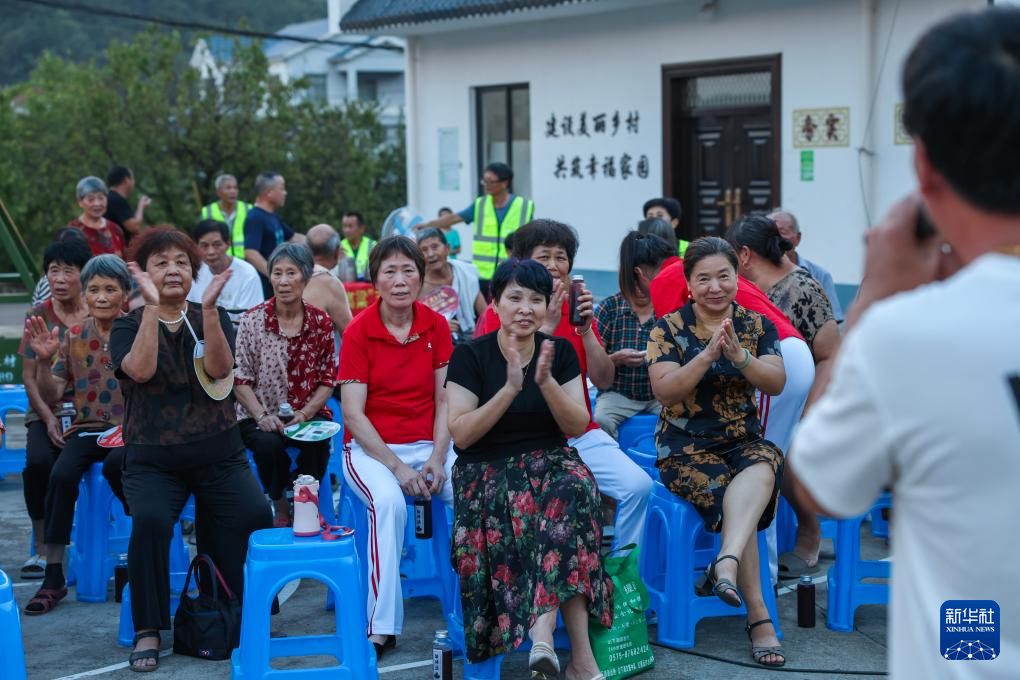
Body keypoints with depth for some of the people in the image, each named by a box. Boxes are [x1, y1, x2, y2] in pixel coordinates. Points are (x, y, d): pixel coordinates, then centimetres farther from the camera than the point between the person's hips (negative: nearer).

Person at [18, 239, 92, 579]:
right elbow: (29, 376, 4)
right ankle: (42, 548, -15)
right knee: (39, 461, -31)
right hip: (48, 413, 1)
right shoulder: (37, 317, 7)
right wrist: (48, 418, -11)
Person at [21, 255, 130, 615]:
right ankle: (53, 576, -17)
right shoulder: (74, 336, 10)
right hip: (87, 429, 3)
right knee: (61, 475, -26)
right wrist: (43, 360, -8)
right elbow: (51, 395, 10)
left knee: (114, 465, -35)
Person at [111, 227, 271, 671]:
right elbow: (141, 370, -17)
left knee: (255, 517, -24)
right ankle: (148, 631, -19)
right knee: (150, 520, -31)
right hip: (152, 459, -1)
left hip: (218, 454, 1)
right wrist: (152, 306, -20)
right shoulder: (128, 326, 5)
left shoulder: (213, 319, 10)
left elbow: (219, 368, -11)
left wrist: (209, 307, -20)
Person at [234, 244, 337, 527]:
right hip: (261, 415, -1)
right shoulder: (252, 321, -2)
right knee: (268, 444, -33)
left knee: (318, 441, -32)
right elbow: (240, 379, -2)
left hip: (308, 413, 1)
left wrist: (305, 413, -12)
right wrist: (262, 416, -16)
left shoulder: (321, 322, 3)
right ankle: (280, 508, -6)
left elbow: (328, 379, 5)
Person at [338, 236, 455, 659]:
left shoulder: (436, 326, 4)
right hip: (371, 447, -3)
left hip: (429, 444, 3)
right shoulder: (359, 331, -6)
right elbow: (353, 414, -9)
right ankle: (381, 628, -31)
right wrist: (397, 467, -17)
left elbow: (445, 402, 3)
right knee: (389, 501, -35)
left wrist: (437, 459, -12)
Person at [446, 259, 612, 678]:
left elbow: (577, 426, 0)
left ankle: (544, 627, -38)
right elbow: (461, 434, -10)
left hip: (550, 461, 3)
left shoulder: (560, 351, 7)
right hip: (486, 470, -3)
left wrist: (546, 381, -17)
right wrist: (510, 388, -20)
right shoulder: (471, 356, -2)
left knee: (575, 488, -35)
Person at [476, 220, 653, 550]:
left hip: (579, 433, 4)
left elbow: (604, 381, 6)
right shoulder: (497, 315, -2)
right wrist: (546, 325, -18)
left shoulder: (577, 310, 11)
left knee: (638, 485, -17)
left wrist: (586, 330, -8)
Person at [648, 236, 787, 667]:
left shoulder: (758, 325, 9)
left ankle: (727, 562, -53)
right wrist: (708, 353, -22)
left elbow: (776, 383, -2)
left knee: (761, 472, -35)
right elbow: (665, 390, -11)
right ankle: (758, 618, -26)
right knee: (741, 503, -27)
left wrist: (739, 355, -20)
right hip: (686, 444, -2)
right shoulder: (669, 328, 2)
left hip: (745, 440, 2)